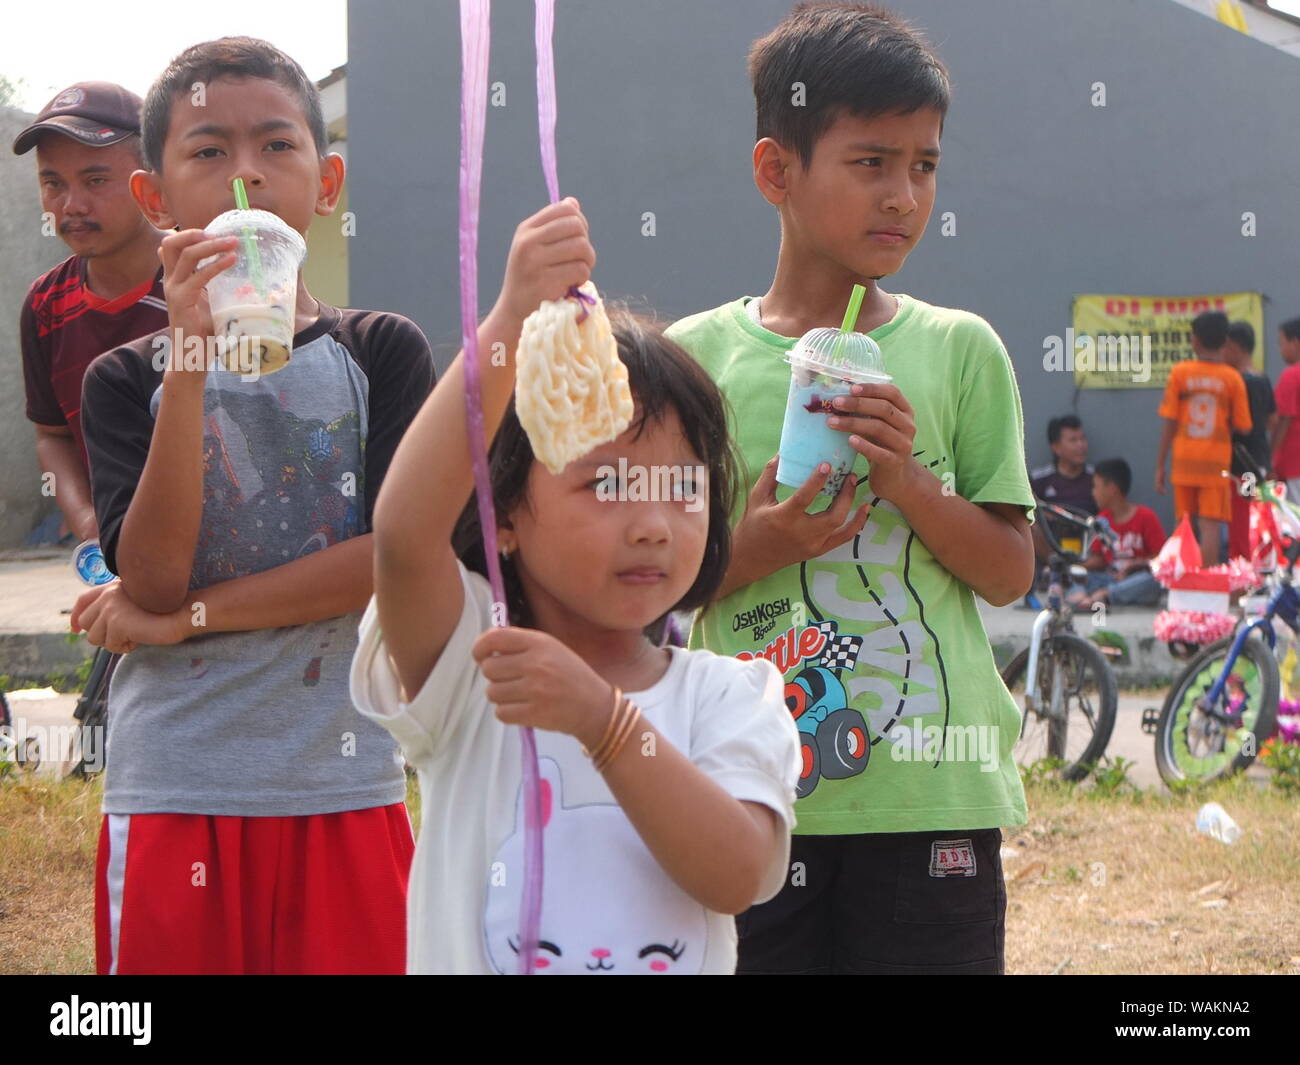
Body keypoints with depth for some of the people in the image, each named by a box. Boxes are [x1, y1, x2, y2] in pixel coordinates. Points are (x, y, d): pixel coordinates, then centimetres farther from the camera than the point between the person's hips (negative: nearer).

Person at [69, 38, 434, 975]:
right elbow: (150, 581, -11)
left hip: (344, 794, 0)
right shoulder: (128, 379, 2)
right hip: (173, 798, 0)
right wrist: (190, 362, -19)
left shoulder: (381, 354, 3)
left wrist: (186, 615, -9)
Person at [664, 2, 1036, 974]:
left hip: (930, 792, 0)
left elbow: (1010, 573, 4)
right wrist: (753, 548, -13)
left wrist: (909, 481, -11)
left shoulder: (958, 350, 5)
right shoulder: (697, 356, 4)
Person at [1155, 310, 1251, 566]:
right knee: (1210, 526, -5)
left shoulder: (1180, 373, -3)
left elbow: (1169, 425, -3)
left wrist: (1160, 466, 3)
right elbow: (1242, 427, -3)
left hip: (1184, 465, 1)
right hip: (1216, 465, -1)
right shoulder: (1232, 378, -4)